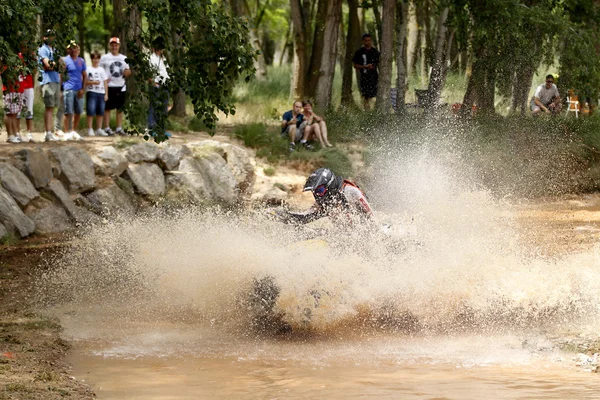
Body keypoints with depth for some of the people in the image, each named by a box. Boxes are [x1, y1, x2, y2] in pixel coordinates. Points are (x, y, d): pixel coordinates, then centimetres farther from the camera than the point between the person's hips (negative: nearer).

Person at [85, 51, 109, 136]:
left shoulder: (101, 70, 13)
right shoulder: (88, 69, 1)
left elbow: (105, 82, 12)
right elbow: (85, 81, -3)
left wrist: (106, 94, 6)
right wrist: (93, 82, -17)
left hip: (101, 93, 4)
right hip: (91, 92, -4)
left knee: (100, 112, 6)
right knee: (91, 111, -9)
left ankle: (99, 129, 13)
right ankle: (90, 129, -5)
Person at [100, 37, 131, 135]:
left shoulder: (123, 58, 13)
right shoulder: (105, 58, 1)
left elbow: (128, 71, 17)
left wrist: (127, 72, -7)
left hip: (121, 86, 4)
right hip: (109, 86, -4)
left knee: (120, 108, 7)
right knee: (108, 108, -2)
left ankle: (119, 128, 13)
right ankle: (107, 128, 0)